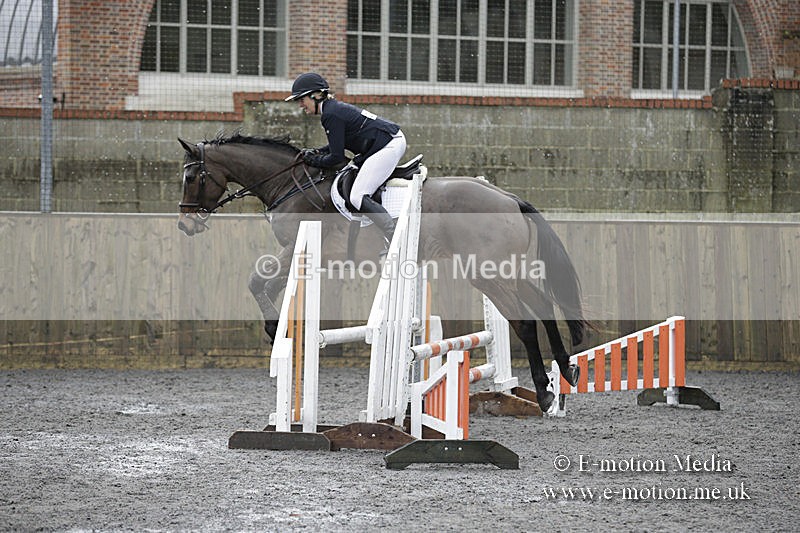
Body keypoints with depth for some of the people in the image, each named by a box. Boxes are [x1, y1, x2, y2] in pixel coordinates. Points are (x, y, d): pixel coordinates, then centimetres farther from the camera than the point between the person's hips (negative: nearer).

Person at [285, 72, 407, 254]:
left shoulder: (331, 115, -16)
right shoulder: (335, 108, 15)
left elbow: (337, 157, -15)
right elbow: (339, 145, 26)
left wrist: (314, 160, 0)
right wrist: (314, 152, 14)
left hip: (387, 146, -11)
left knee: (358, 197, -15)